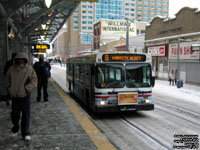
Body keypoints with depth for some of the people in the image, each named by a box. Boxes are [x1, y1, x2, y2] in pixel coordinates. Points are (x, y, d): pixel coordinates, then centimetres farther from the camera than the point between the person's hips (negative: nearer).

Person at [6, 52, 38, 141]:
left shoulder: (30, 70, -9)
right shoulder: (11, 69, 0)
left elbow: (34, 81, -10)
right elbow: (8, 78, 19)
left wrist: (26, 89, -19)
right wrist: (9, 87, 10)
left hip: (25, 96, -2)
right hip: (14, 96, 2)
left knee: (26, 116, 2)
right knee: (15, 114, 10)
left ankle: (25, 134, 13)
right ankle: (15, 126, 40)